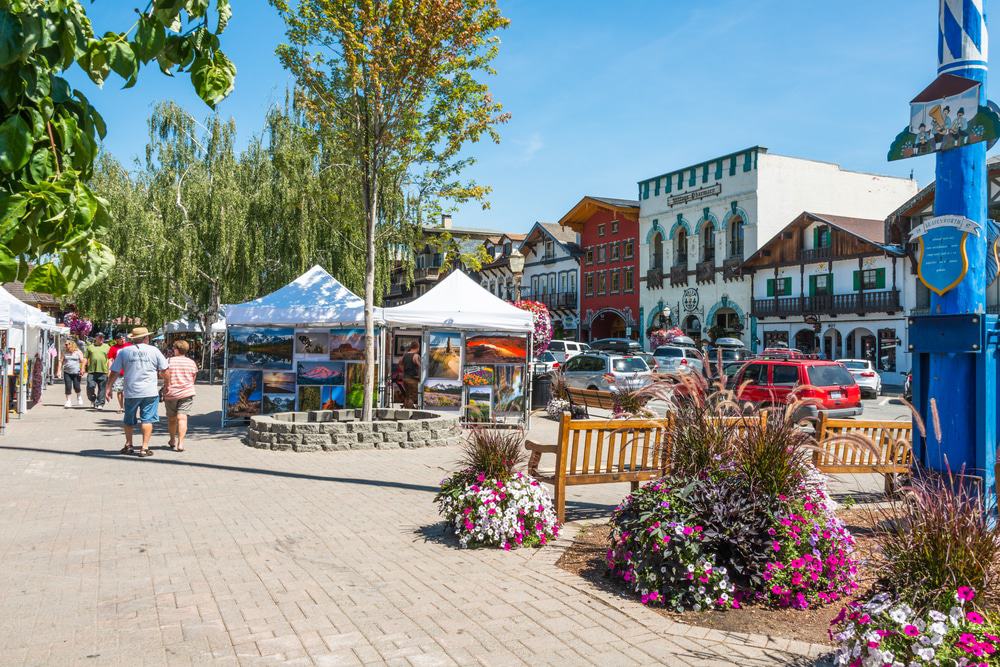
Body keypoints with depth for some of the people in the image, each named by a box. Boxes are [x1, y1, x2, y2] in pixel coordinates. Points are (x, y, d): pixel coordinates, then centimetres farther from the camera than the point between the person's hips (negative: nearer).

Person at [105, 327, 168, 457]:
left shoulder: (124, 352, 3)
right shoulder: (154, 351, -1)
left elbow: (114, 372, 3)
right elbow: (164, 371, 1)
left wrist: (108, 387, 11)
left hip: (131, 392, 2)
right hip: (150, 392, -2)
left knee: (129, 420, 17)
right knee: (147, 420, 2)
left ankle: (128, 445, 27)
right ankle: (144, 448, 0)